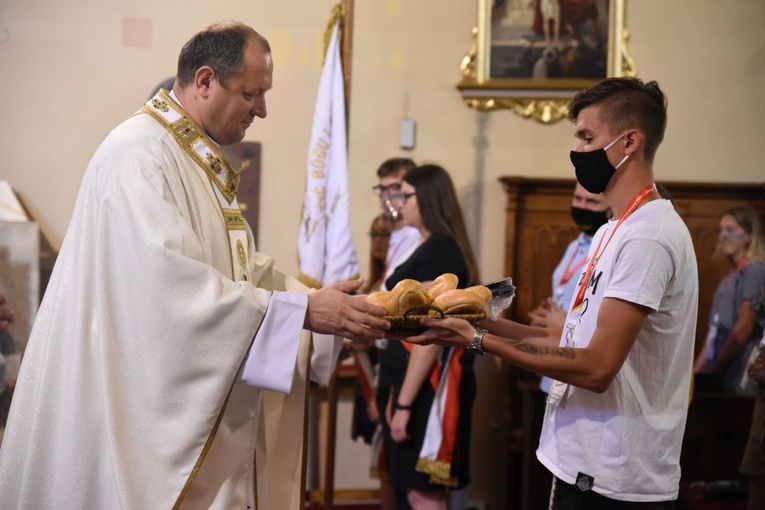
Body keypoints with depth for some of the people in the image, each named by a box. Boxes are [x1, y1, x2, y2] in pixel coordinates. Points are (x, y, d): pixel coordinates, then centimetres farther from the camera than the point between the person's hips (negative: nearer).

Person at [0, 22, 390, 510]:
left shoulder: (205, 163, 15)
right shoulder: (140, 153, -17)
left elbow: (246, 270, 14)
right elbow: (170, 283, -27)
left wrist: (330, 308, 0)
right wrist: (303, 311, -25)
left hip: (196, 410, 9)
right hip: (139, 409, -9)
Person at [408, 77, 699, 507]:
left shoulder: (648, 236, -18)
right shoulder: (616, 231, 14)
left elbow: (596, 366, -23)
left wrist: (479, 340, -18)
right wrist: (484, 322, 4)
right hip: (586, 465, 9)